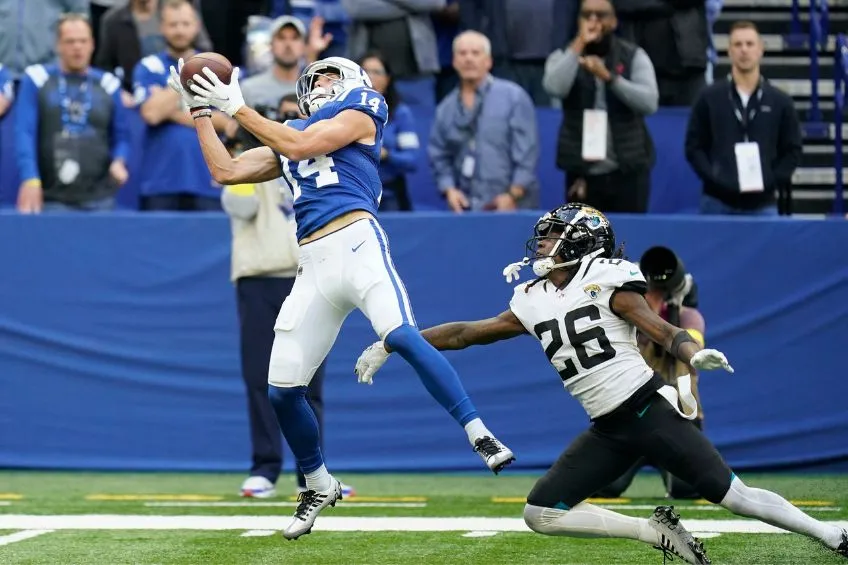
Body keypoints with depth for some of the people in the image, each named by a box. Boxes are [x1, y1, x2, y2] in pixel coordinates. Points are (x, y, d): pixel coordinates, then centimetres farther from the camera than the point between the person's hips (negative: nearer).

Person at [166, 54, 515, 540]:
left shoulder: (359, 112, 11)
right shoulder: (285, 138, 29)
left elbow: (300, 145, -3)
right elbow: (226, 171, 25)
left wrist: (237, 107, 3)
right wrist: (201, 109, 24)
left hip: (356, 241, -6)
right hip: (313, 264, 6)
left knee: (402, 336, -30)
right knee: (282, 389, 3)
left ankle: (481, 436, -26)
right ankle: (320, 486, 23)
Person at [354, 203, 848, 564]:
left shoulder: (604, 278, -5)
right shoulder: (532, 303, 12)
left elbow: (661, 329, -13)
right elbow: (465, 334, 19)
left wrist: (694, 354, -34)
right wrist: (391, 344, 17)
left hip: (650, 408, -6)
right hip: (608, 431, 6)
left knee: (733, 495, -12)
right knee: (541, 514, -3)